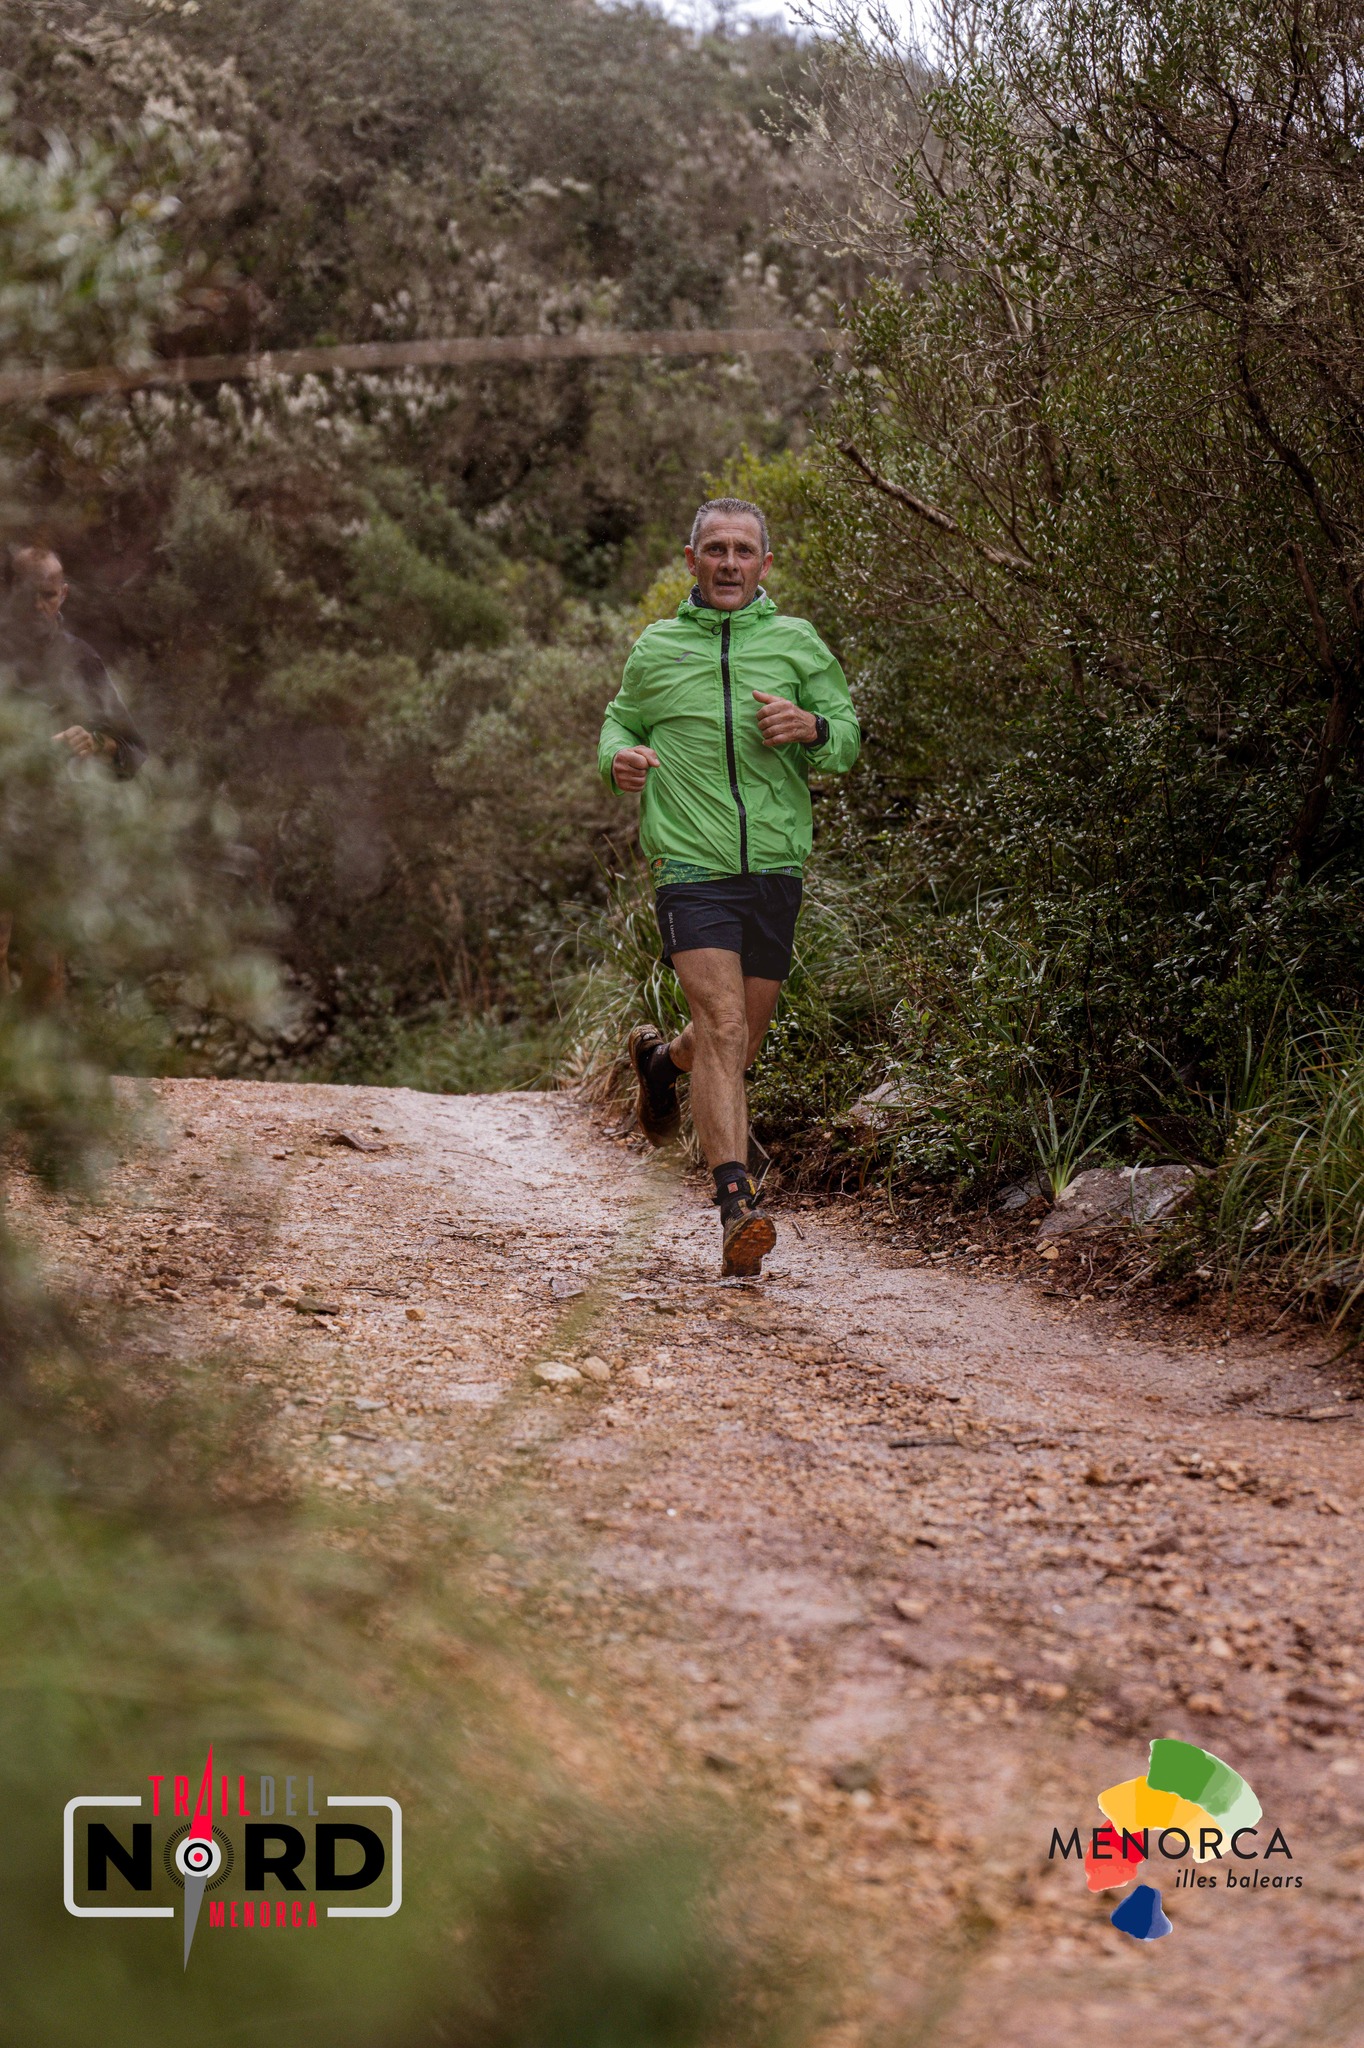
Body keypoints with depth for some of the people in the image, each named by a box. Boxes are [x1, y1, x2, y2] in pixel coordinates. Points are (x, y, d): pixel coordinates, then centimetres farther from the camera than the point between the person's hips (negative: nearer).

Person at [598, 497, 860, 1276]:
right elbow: (622, 719, 22)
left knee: (747, 1038, 15)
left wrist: (812, 729, -15)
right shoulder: (657, 647, 7)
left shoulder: (797, 643, 6)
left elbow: (849, 737, 8)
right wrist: (619, 758, -1)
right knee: (724, 1027, -18)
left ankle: (662, 1059, 49)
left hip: (776, 867, 2)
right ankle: (738, 1203, -21)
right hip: (692, 867, -2)